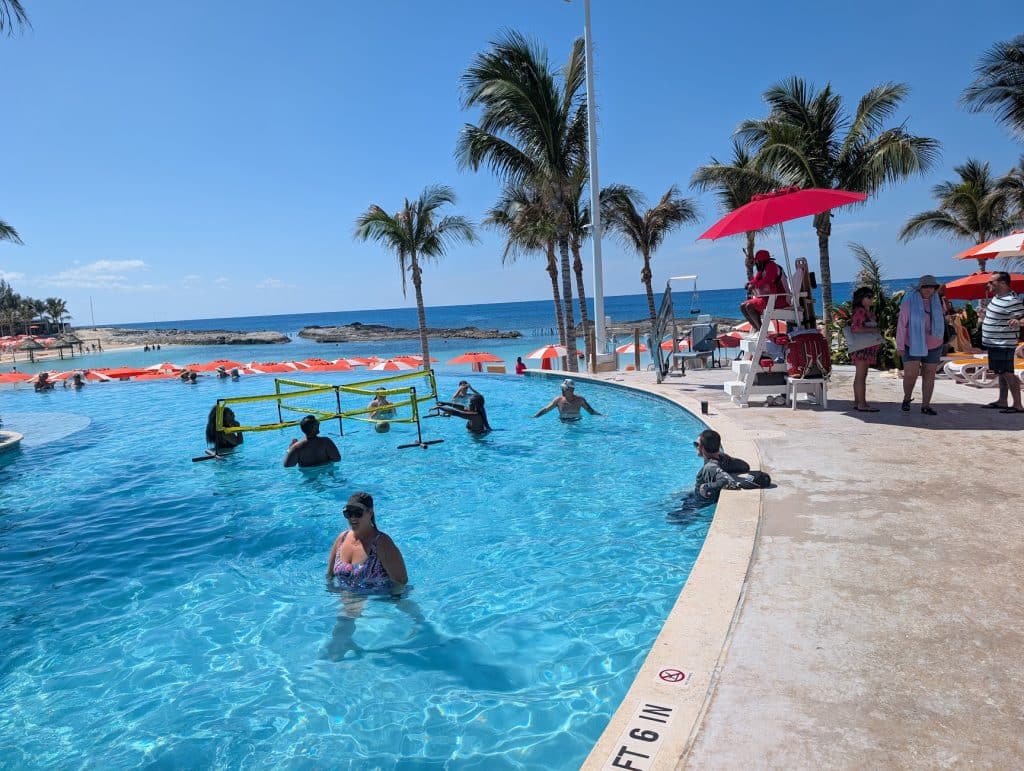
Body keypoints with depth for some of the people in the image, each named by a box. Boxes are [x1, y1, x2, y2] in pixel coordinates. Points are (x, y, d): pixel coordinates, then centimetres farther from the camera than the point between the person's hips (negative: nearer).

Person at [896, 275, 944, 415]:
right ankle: (907, 398, 18)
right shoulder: (909, 301, -9)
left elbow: (939, 321, 18)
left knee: (929, 374, 4)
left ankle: (925, 406, 10)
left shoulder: (936, 301, 5)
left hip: (933, 345, 4)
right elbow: (902, 324, -9)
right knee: (910, 374, -9)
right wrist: (900, 345, -13)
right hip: (913, 344, -4)